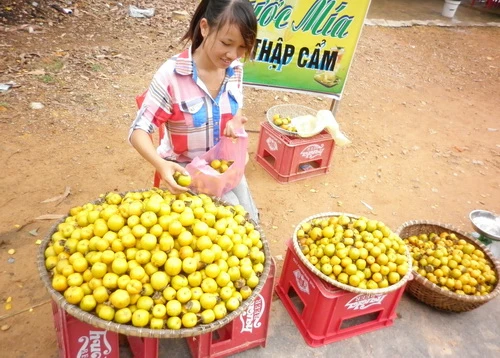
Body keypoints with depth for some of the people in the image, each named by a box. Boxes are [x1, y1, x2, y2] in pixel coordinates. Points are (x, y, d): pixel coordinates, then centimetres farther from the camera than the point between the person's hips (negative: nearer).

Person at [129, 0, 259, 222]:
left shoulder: (235, 69, -9)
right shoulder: (172, 74, -25)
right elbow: (139, 131, -23)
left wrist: (236, 121, -15)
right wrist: (161, 164, -43)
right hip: (185, 166, -4)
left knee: (249, 219, -1)